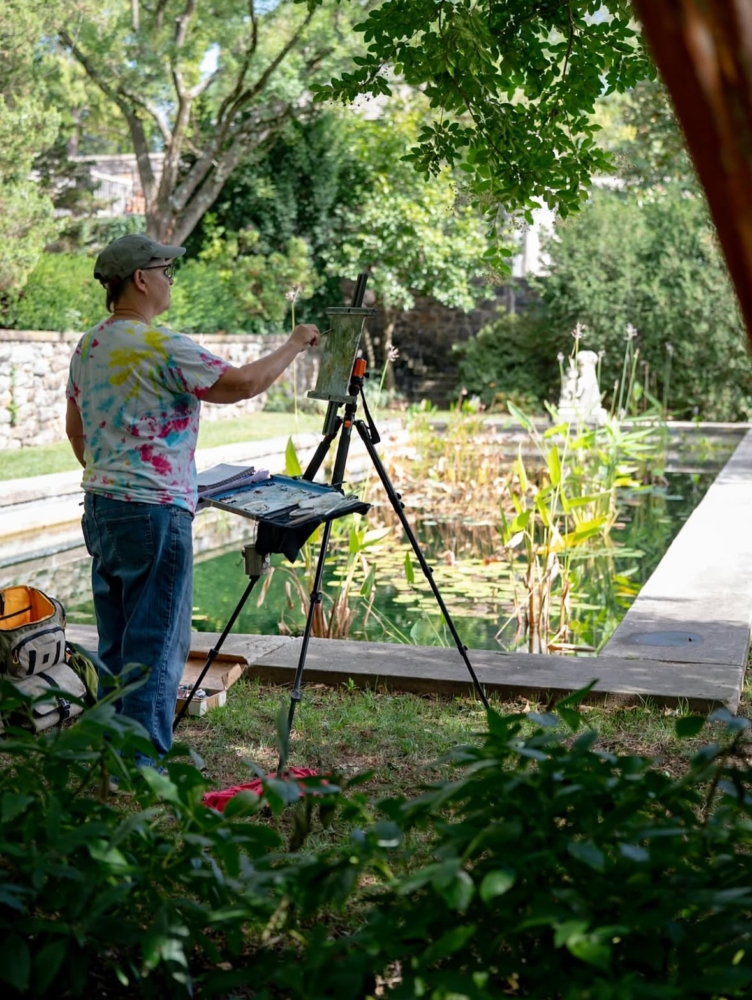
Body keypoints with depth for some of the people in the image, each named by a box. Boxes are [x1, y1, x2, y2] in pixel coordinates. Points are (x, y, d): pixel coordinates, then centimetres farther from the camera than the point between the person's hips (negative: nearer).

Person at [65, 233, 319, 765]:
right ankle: (143, 768, 2)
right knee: (155, 646, -2)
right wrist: (294, 345, -2)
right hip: (154, 513, -9)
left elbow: (75, 429, 20)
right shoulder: (163, 348, -16)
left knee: (116, 645, 16)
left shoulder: (88, 346, 11)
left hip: (101, 507, 9)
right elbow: (243, 383, -17)